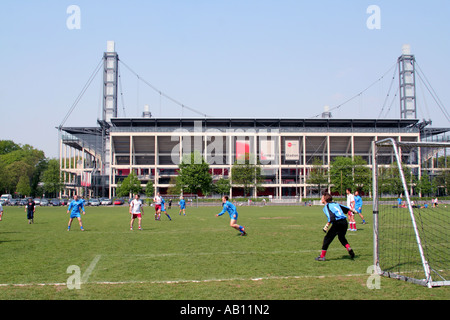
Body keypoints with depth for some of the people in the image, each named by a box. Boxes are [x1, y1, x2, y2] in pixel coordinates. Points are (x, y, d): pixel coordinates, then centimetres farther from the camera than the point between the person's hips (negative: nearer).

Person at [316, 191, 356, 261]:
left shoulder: (326, 206, -1)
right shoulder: (335, 204, 20)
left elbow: (331, 217, -16)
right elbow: (346, 208, 33)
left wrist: (327, 226, -18)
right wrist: (353, 211, 49)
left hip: (337, 223, -7)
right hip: (344, 222, 7)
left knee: (327, 238, 3)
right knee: (341, 237, 30)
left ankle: (322, 256, 5)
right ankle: (349, 249, 11)